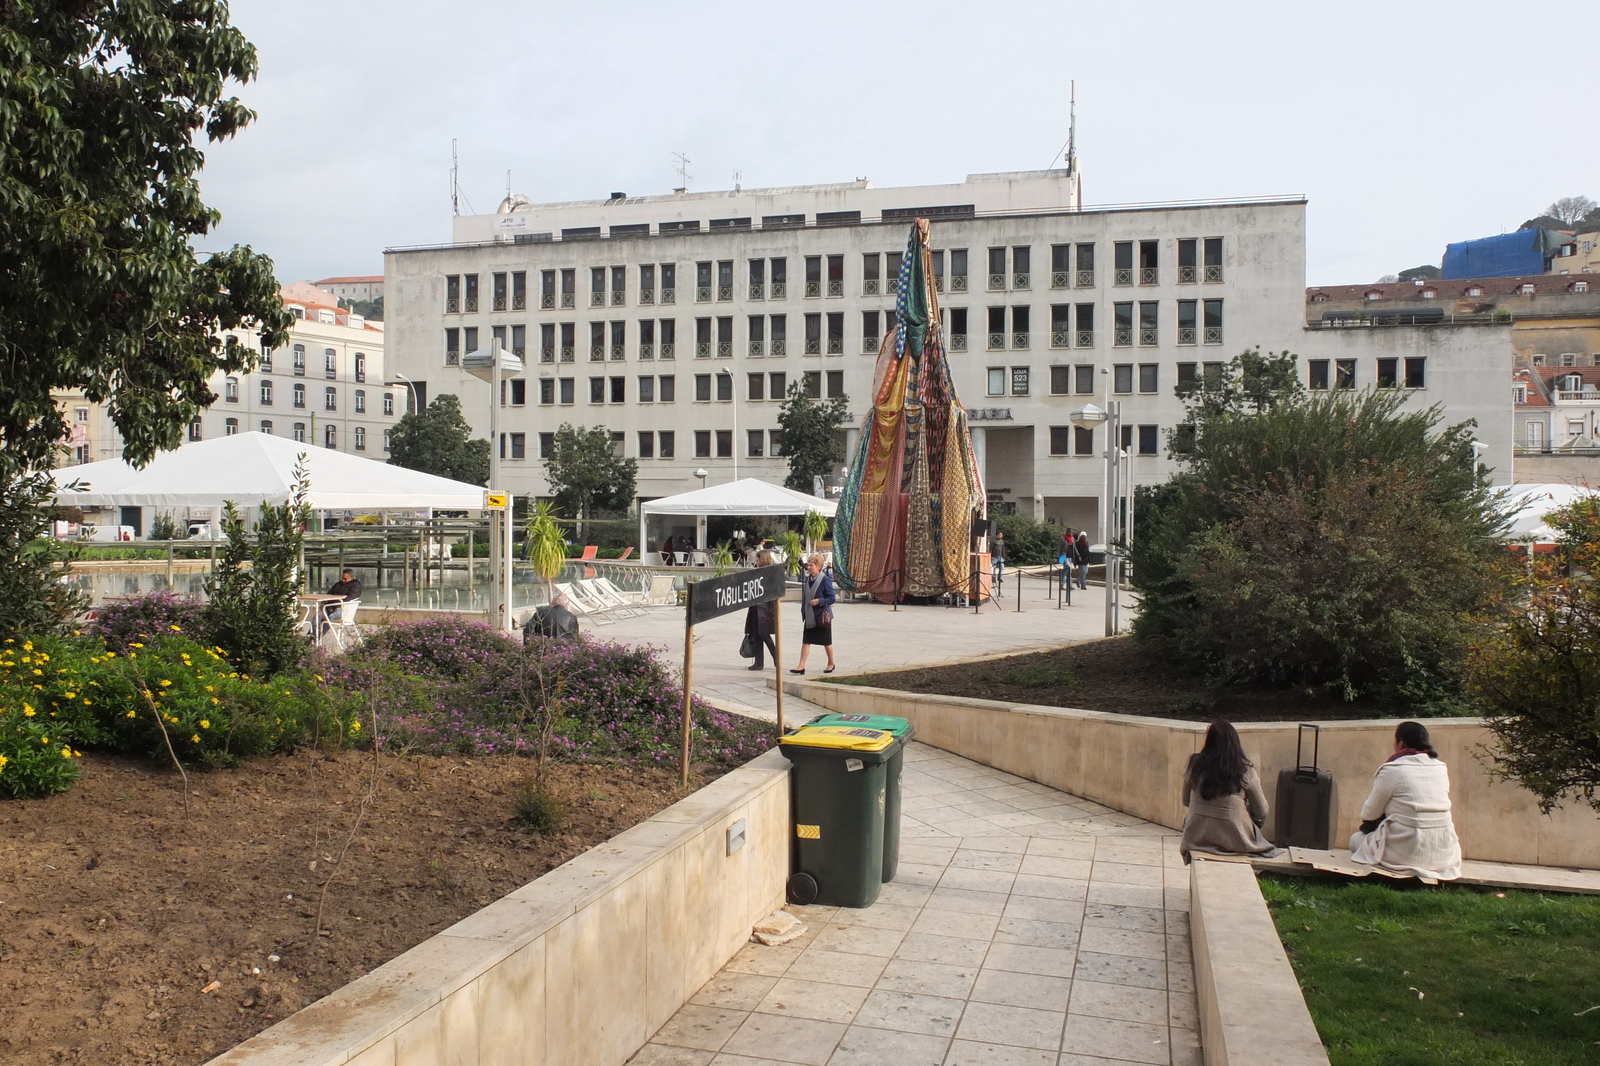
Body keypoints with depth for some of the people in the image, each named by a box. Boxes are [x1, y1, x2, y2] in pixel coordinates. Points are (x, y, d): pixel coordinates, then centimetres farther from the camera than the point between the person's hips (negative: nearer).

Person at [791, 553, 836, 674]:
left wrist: (819, 601, -25)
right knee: (806, 641, 0)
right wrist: (803, 612, 11)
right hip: (809, 617, 5)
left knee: (826, 642, 10)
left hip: (822, 616, -5)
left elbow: (831, 598, -13)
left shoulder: (825, 580, -14)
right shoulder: (806, 579, 5)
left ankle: (831, 663, 28)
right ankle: (801, 666, -2)